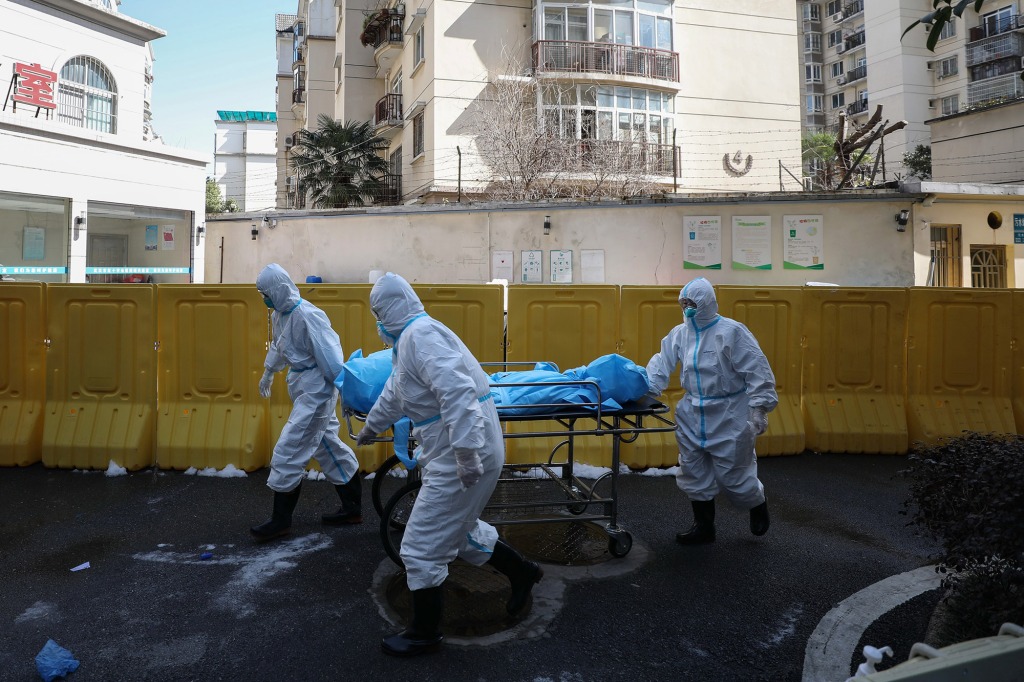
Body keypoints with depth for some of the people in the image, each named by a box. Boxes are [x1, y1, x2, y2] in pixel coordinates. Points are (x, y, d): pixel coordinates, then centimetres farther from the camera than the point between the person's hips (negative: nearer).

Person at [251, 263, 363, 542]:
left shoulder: (307, 315, -23)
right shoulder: (279, 314, 7)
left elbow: (330, 354, -25)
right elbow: (278, 346, 25)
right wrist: (268, 373, 37)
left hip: (317, 390, -10)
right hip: (303, 388, 10)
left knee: (289, 450, -5)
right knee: (329, 446, 15)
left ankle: (281, 519, 8)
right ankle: (352, 508, 26)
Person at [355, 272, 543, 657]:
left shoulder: (420, 334, -19)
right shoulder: (410, 339, 14)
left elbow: (457, 392, -31)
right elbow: (393, 394, 31)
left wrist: (467, 453, -32)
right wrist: (370, 428, 44)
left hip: (463, 457, -10)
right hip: (451, 454, 10)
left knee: (422, 548, 2)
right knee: (457, 530, 25)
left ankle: (425, 634, 21)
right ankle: (522, 572, 40)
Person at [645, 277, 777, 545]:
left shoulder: (731, 331, -15)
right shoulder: (679, 333, 3)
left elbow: (757, 370, -15)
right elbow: (662, 364, 2)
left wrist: (759, 409, -18)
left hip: (729, 415, -6)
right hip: (693, 415, 6)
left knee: (732, 473, 4)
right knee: (694, 472, 11)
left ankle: (758, 504, 36)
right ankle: (703, 526, 26)